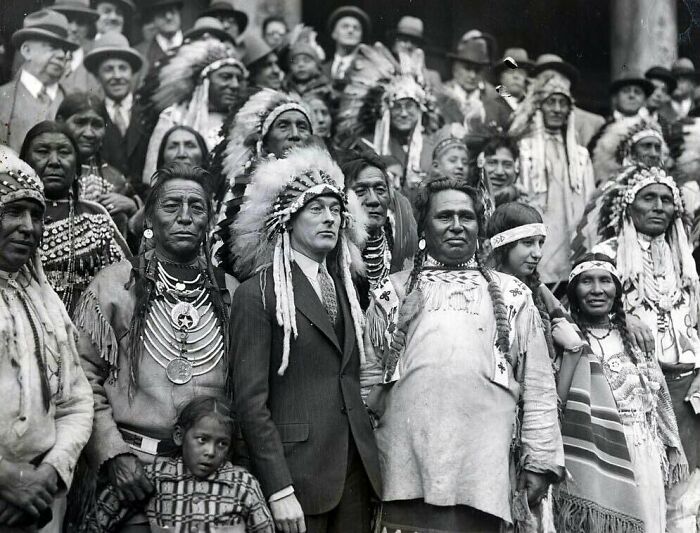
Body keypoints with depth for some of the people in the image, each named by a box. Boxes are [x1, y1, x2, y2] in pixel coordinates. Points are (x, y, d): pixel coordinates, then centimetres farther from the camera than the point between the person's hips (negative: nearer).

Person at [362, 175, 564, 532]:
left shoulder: (511, 295, 12)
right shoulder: (393, 293, 13)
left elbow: (538, 388, 10)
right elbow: (369, 380, 12)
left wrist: (539, 462, 5)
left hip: (484, 475, 0)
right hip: (406, 473, 0)